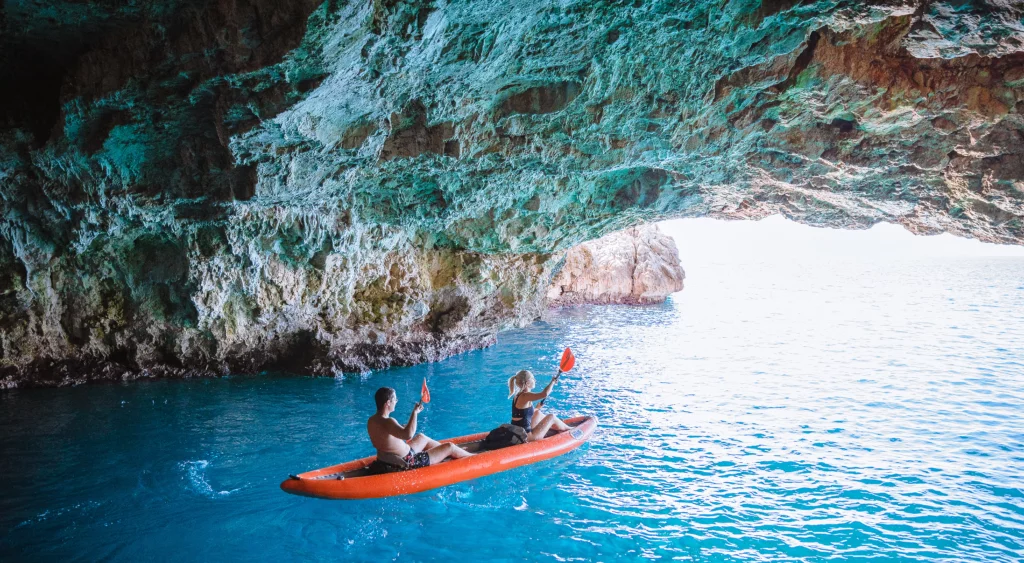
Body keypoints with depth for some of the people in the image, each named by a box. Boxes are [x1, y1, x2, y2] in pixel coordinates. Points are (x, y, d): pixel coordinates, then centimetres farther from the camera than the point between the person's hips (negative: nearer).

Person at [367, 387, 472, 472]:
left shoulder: (371, 421, -2)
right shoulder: (387, 422, -30)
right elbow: (408, 435, -45)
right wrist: (414, 412, -35)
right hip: (405, 464, -10)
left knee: (421, 438, 33)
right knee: (449, 447, 2)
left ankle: (459, 452, 48)